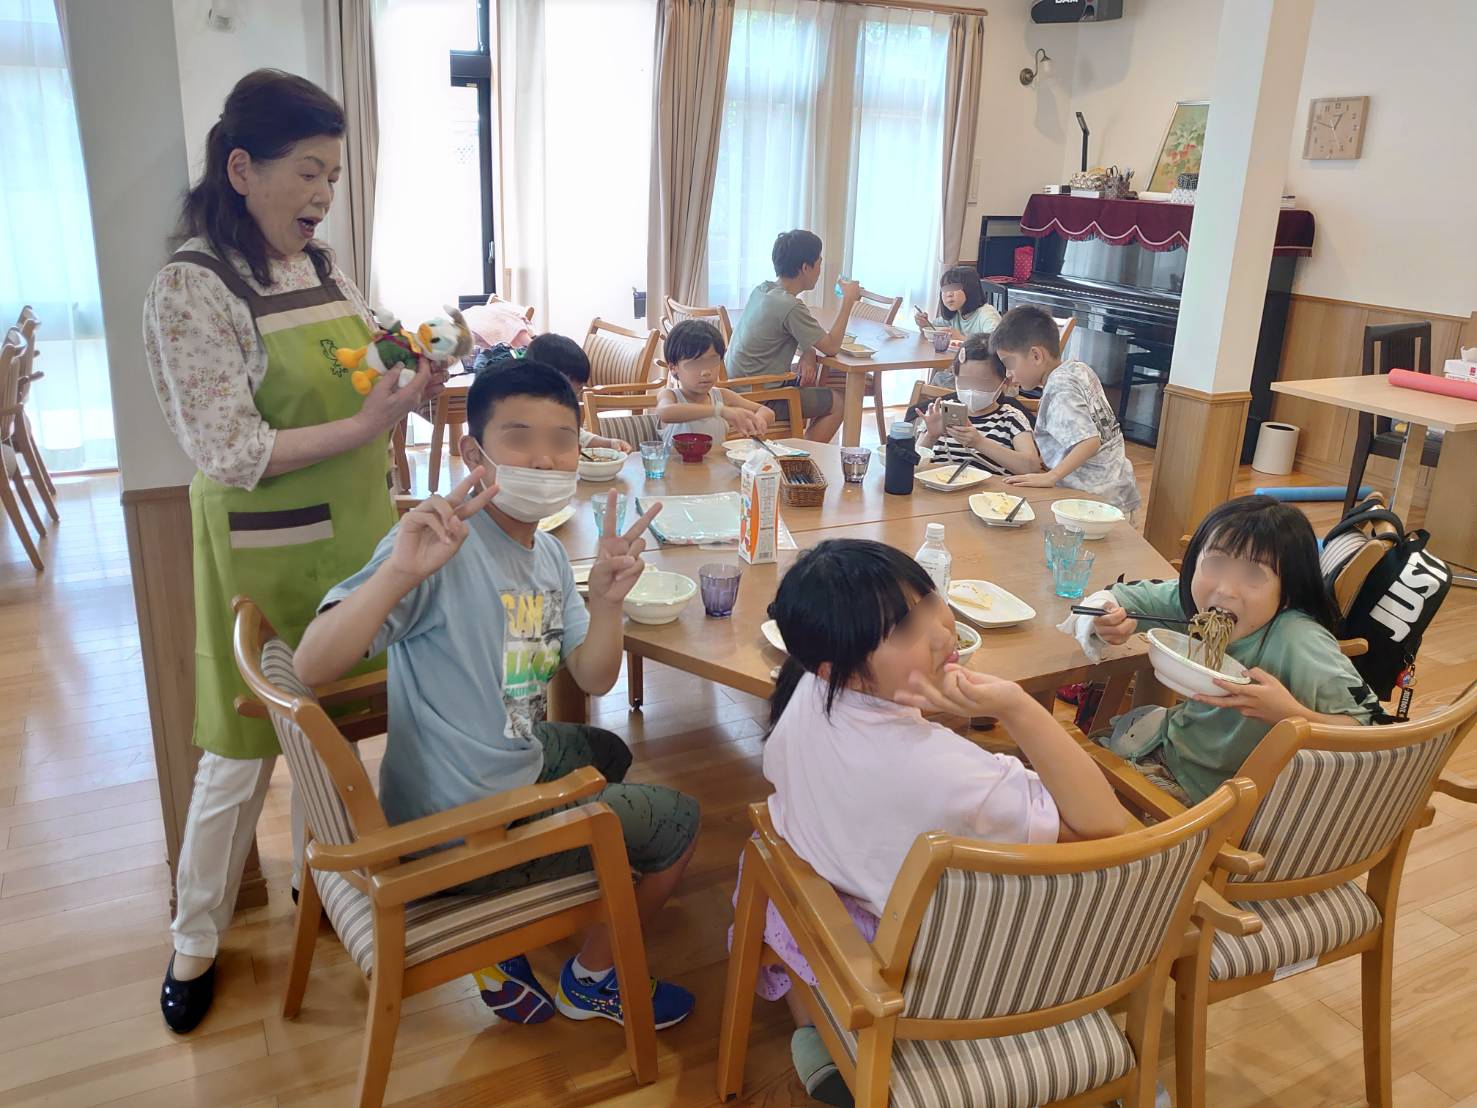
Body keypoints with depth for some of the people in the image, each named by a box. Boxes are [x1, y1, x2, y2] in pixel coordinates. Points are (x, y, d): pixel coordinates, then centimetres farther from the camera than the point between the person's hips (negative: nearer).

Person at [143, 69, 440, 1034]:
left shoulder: (327, 270, 6)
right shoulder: (191, 290, -15)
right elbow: (231, 454, -19)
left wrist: (411, 387, -5)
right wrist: (366, 424, -22)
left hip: (354, 538, 6)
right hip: (264, 556, -6)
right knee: (241, 754, 7)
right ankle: (196, 943, 28)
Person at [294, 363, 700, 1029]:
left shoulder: (548, 554, 3)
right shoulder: (442, 543, -25)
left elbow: (593, 680, 1)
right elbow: (313, 666, -34)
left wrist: (607, 601, -18)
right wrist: (400, 571, -49)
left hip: (514, 765, 9)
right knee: (678, 821, 4)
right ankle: (591, 980, 31)